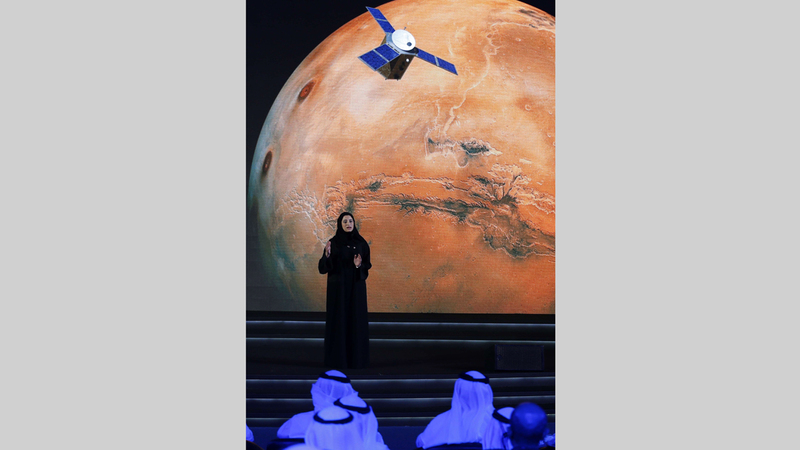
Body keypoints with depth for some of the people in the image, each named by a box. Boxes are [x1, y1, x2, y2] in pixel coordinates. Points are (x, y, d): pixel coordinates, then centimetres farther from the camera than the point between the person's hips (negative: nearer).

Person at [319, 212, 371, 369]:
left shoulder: (361, 243, 3)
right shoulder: (333, 243, -2)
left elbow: (367, 264, 5)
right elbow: (324, 267, -7)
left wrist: (359, 265, -18)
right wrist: (327, 255, -27)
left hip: (356, 287, 2)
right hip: (338, 287, -2)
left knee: (356, 319, 2)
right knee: (338, 319, -1)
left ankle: (356, 356, 10)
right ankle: (337, 356, 7)